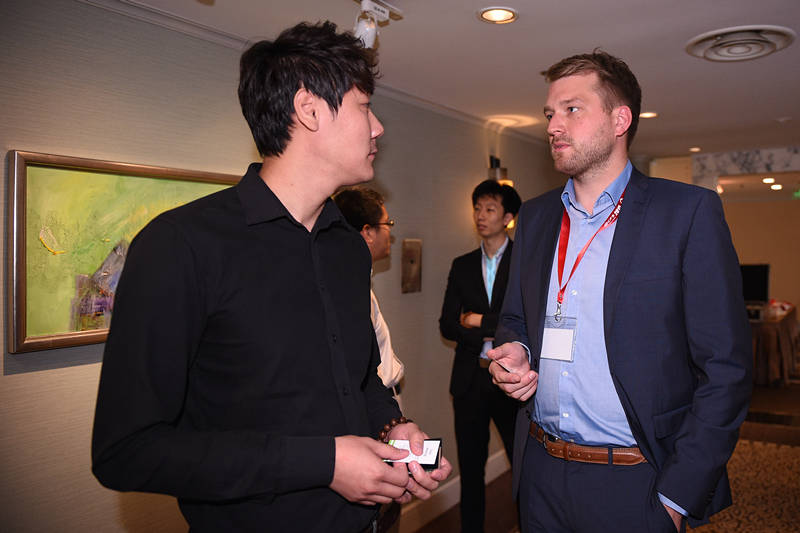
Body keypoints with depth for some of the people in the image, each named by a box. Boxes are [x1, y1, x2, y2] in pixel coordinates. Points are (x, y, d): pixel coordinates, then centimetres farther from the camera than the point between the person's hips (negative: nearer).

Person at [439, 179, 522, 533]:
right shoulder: (462, 266, 10)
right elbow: (447, 325, 4)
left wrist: (479, 321, -8)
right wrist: (494, 336, -9)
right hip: (469, 380, 3)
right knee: (470, 467, 12)